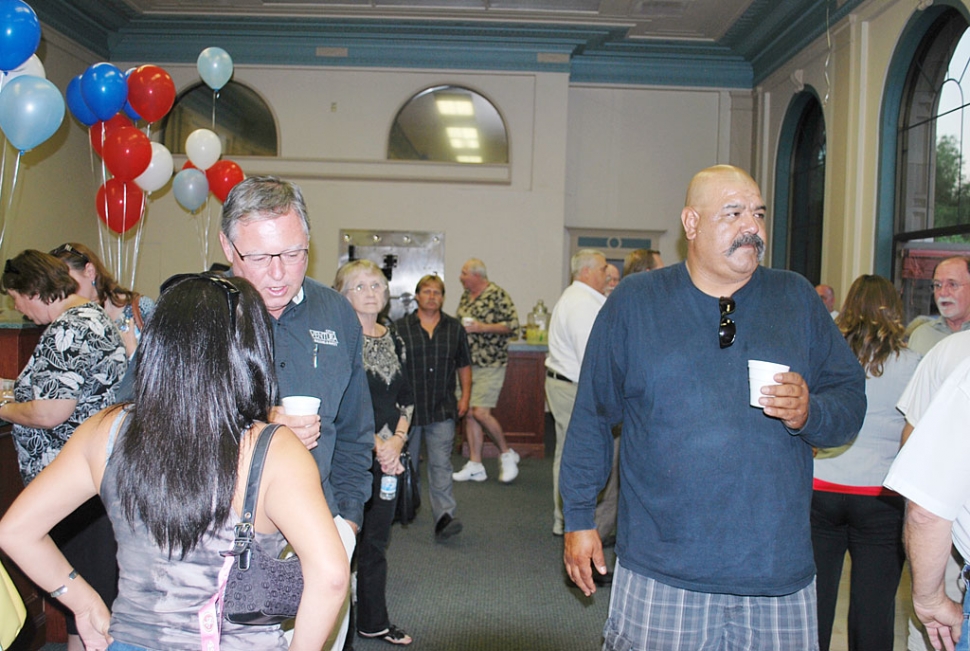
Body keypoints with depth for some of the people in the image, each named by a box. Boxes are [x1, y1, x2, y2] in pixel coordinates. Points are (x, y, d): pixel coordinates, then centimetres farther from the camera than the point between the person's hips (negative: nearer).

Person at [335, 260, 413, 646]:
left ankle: (374, 622, 27)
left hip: (389, 455, 6)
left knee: (377, 541, 14)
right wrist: (376, 446, -14)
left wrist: (397, 440, -1)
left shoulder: (393, 341, 11)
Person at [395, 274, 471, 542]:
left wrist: (465, 396, 6)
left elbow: (464, 366, 13)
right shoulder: (400, 328, 2)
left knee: (441, 464, -8)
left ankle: (444, 516, -14)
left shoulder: (455, 328, 7)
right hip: (407, 408, 0)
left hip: (442, 409, 0)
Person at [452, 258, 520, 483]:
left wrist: (482, 328, -20)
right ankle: (475, 466, 15)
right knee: (469, 413, 6)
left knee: (481, 412, -14)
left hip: (490, 364, -7)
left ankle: (507, 454, 8)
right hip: (466, 363, 7)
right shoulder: (465, 296, 14)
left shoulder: (498, 295, -9)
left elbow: (513, 325, -13)